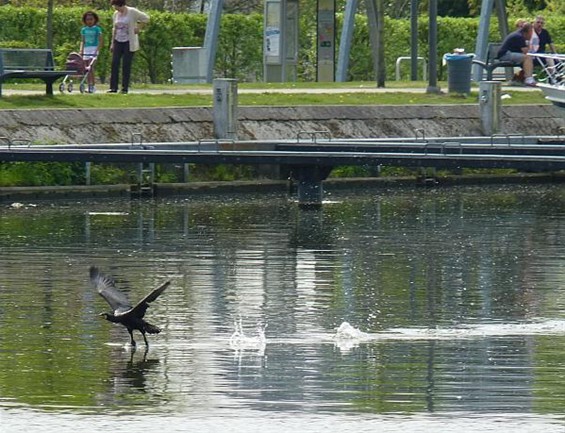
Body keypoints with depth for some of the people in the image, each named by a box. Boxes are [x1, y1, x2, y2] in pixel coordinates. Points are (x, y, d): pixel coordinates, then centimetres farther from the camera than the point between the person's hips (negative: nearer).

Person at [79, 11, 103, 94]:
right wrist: (81, 51, 4)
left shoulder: (97, 29, 0)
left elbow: (100, 41, -4)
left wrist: (97, 50, -14)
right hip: (86, 49, 5)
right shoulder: (84, 30, 12)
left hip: (94, 49, -5)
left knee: (91, 68, -15)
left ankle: (93, 86, -13)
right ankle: (89, 86, 6)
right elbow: (82, 41, 15)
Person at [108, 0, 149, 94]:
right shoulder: (116, 14, 10)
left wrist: (138, 28, -6)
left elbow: (146, 18, -2)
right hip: (118, 42, 5)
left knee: (126, 65, -5)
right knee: (115, 63, -4)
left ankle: (125, 88, 1)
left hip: (129, 43, -5)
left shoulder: (132, 12, -8)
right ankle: (113, 87, -2)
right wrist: (112, 43, 15)